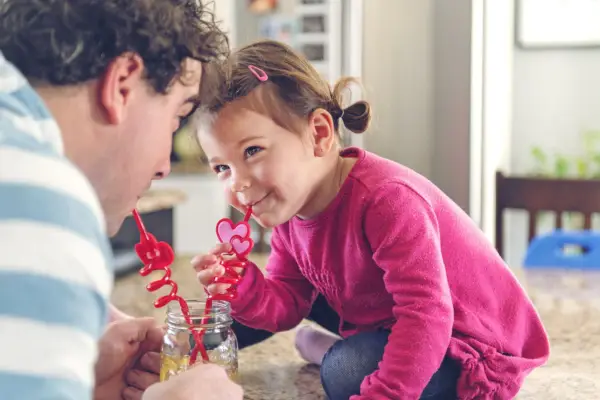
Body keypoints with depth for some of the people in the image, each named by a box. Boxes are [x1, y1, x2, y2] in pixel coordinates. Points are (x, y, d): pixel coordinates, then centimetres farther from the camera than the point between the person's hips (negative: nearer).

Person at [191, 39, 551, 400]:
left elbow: (426, 315, -35)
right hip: (390, 326, 8)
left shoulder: (387, 199, -30)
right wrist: (240, 288, -21)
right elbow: (286, 304, -1)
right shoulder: (290, 205, -4)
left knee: (347, 370, -28)